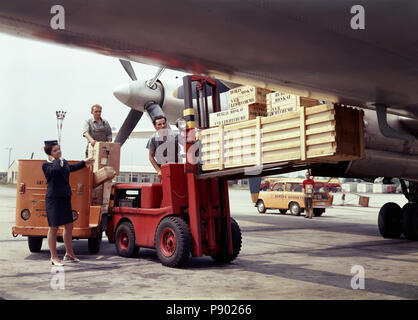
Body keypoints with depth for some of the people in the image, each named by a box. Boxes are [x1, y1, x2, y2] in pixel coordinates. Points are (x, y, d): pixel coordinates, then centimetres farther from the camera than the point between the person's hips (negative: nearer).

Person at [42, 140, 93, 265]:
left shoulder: (63, 161, 13)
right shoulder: (46, 165, -8)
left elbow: (70, 168, 35)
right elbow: (56, 170, -29)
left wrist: (84, 163, 46)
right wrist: (57, 160, -11)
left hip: (65, 198, 7)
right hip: (53, 199, -7)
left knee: (69, 226, 13)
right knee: (54, 228, -1)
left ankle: (69, 253, 28)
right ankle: (54, 257, 10)